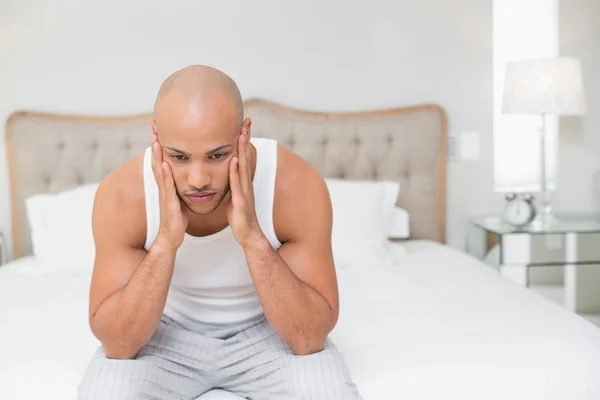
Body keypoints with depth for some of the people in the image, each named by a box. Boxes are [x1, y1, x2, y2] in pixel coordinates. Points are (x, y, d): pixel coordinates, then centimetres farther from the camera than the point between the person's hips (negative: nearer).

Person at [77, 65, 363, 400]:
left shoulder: (297, 185, -26)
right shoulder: (123, 194, -24)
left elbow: (310, 337, -25)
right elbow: (116, 343, -22)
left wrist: (253, 238, -38)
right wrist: (165, 243, -36)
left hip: (266, 329, 0)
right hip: (166, 331, 0)